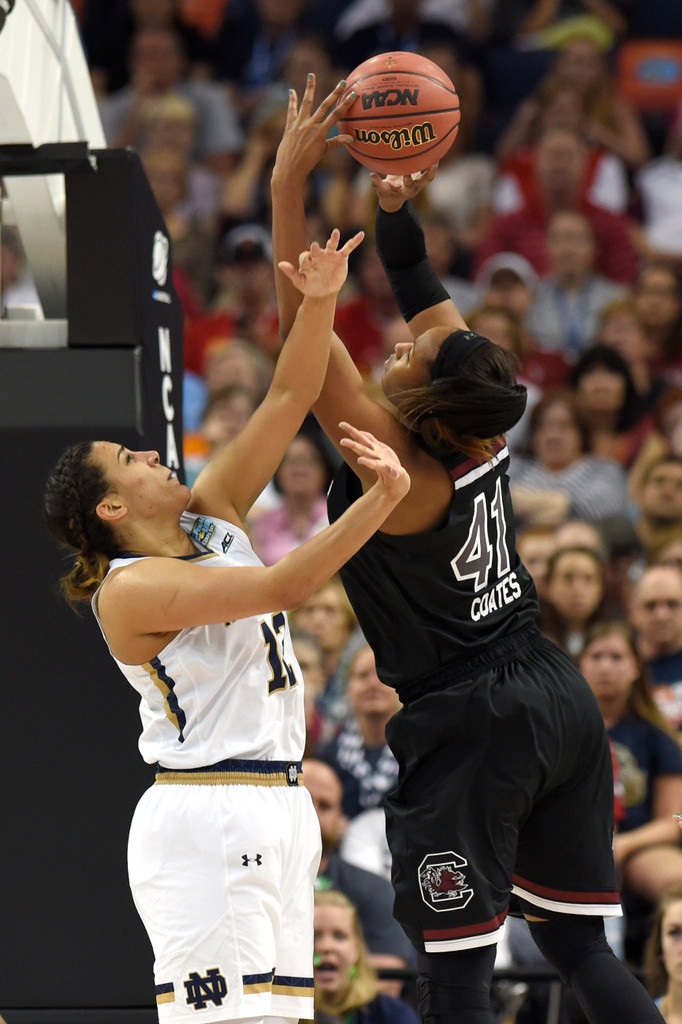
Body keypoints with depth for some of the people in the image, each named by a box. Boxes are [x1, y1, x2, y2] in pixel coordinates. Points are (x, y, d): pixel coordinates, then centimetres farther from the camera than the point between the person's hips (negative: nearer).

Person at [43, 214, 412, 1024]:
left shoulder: (214, 515, 12)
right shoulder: (130, 591, -12)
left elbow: (289, 399, 8)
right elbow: (282, 587, -21)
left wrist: (319, 303, -6)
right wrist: (382, 499, -23)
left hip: (275, 807, 9)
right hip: (203, 819, -9)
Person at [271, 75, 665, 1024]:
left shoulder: (402, 472, -20)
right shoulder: (482, 433, -2)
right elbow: (427, 299, 12)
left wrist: (289, 182, -22)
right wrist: (395, 206, 2)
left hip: (471, 730, -8)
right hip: (560, 701, 8)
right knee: (580, 946, 13)